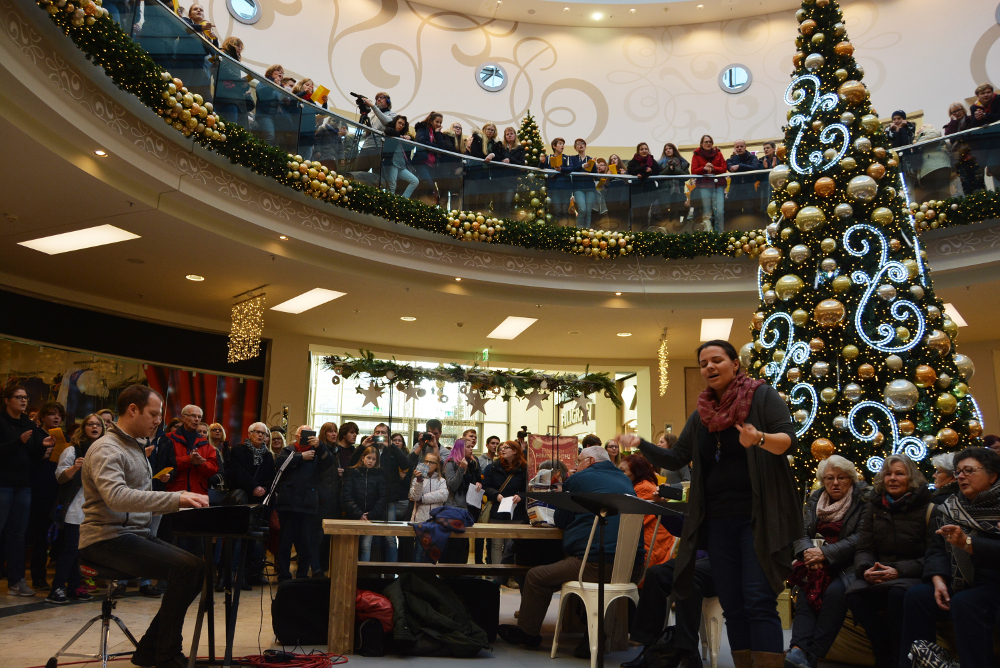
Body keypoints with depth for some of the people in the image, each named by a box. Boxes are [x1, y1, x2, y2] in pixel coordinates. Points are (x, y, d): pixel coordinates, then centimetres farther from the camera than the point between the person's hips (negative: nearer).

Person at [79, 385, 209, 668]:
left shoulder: (136, 448, 19)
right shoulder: (106, 449, -13)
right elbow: (117, 497, -31)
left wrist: (181, 500, 1)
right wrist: (176, 498, -34)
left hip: (137, 534, 10)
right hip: (108, 539, -10)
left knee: (198, 568, -2)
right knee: (186, 567, -24)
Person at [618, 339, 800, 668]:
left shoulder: (763, 396, 0)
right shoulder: (701, 414, 14)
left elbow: (788, 439, -12)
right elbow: (676, 459, 13)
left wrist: (760, 439, -34)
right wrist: (641, 444, -3)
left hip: (758, 516, -5)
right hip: (718, 519, 6)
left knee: (759, 602, -11)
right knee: (732, 606, 7)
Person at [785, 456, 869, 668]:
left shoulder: (864, 498, -2)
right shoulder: (815, 499, 14)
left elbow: (860, 538, -14)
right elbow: (802, 533, 8)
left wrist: (826, 553, -20)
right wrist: (809, 552, -15)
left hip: (850, 564, -4)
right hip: (819, 565, 5)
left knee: (835, 592, -32)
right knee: (805, 592, -24)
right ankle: (798, 649, -37)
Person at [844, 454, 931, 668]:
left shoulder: (925, 506, 0)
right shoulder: (874, 507, 14)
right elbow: (864, 550, 12)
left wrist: (899, 571, -19)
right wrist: (865, 569, -12)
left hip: (914, 576, -4)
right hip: (879, 576, 4)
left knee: (898, 593, -37)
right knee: (854, 595, -28)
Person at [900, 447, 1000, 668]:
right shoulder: (949, 509, 11)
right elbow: (937, 549, 4)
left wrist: (967, 543, -27)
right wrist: (938, 579, -12)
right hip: (959, 584, 5)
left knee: (964, 603, -33)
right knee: (916, 595, -20)